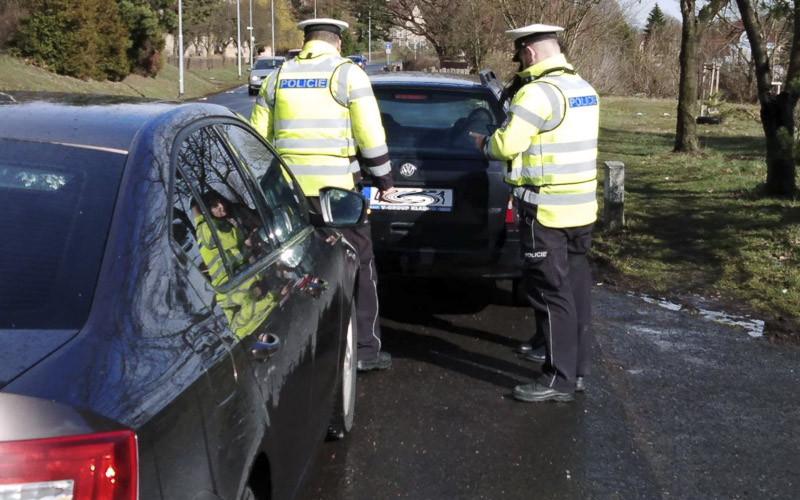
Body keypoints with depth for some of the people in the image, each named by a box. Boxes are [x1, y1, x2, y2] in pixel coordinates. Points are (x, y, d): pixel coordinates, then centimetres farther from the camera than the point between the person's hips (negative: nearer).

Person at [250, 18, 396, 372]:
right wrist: (384, 179, 3)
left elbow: (257, 135, 13)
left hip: (290, 188, 4)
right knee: (358, 266, 6)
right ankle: (364, 351, 9)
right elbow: (370, 134, -7)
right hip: (337, 186, -4)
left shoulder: (278, 77, 12)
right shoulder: (348, 74, -1)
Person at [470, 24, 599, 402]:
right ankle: (577, 369, 23)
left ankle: (559, 378, 3)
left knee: (552, 294, -3)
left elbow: (506, 144, -17)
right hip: (581, 207, 9)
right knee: (576, 290, 14)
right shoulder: (584, 90, 13)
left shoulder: (538, 92, -16)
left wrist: (484, 144, 4)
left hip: (547, 211, -9)